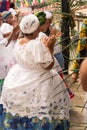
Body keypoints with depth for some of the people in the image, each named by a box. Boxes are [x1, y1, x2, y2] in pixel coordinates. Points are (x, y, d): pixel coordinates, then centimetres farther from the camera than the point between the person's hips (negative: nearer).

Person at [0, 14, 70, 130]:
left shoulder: (18, 43, -3)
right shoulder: (38, 45, -26)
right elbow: (49, 66, -18)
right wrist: (50, 47, -13)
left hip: (17, 80, 8)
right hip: (35, 82, -7)